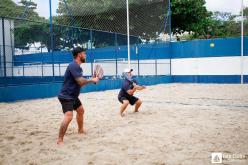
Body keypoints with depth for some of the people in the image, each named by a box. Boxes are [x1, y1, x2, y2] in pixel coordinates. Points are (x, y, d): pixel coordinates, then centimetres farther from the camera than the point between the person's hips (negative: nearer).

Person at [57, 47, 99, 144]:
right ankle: (60, 140, -14)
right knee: (68, 116, -23)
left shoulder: (76, 66, 11)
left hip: (73, 96, 11)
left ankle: (80, 130, 45)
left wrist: (90, 80, 3)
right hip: (66, 96, -11)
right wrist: (92, 80, -12)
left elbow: (80, 83, 15)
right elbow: (81, 81, -28)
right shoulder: (74, 65, -21)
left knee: (81, 110, 26)